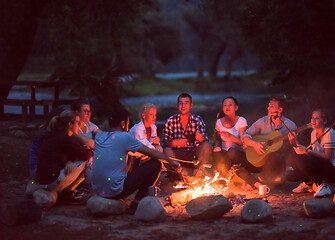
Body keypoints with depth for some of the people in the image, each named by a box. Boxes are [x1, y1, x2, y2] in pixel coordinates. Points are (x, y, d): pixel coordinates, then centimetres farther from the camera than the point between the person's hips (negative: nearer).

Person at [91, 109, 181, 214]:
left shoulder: (99, 136, 11)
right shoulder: (124, 137, -6)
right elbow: (153, 153, -1)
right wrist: (172, 162, 13)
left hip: (97, 190, 7)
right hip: (116, 191, -7)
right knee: (155, 164, 1)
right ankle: (135, 204, 1)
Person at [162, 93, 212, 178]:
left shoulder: (198, 120, 2)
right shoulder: (170, 121, 1)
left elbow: (205, 141, -6)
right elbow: (165, 143, -2)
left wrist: (201, 138, -30)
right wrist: (175, 142, -24)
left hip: (194, 153, 1)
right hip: (177, 154, -1)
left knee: (207, 146, -28)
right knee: (167, 151, -32)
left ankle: (196, 173, -19)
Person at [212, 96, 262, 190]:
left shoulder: (241, 121, 2)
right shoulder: (219, 122, 12)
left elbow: (243, 142, -7)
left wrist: (231, 137, -26)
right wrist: (216, 146, -8)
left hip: (239, 153, -3)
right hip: (224, 154, 3)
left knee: (232, 152, -39)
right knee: (216, 153, -34)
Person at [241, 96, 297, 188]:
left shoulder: (290, 126, -2)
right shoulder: (263, 121, 6)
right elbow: (245, 136, 4)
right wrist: (254, 144, -16)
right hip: (259, 161, 2)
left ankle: (262, 178, -10)